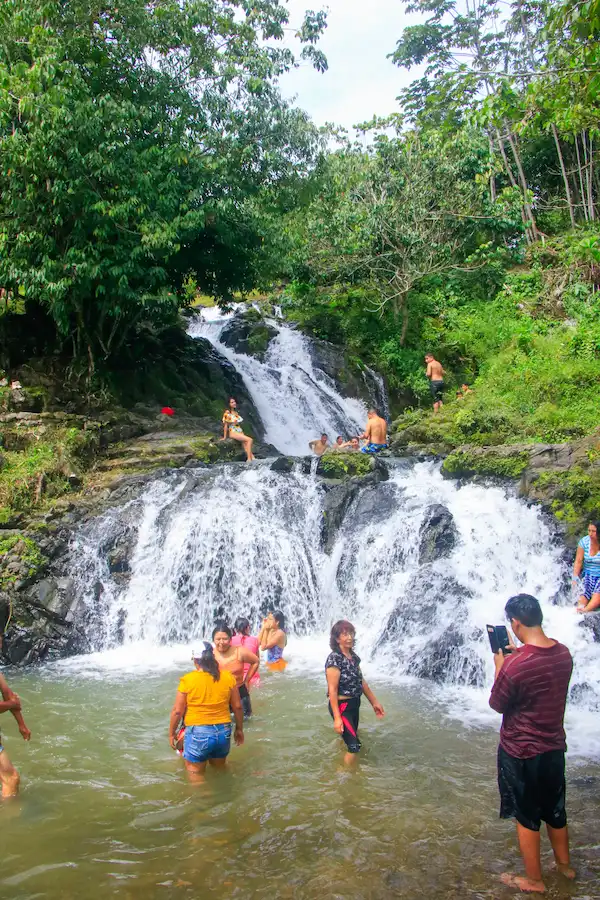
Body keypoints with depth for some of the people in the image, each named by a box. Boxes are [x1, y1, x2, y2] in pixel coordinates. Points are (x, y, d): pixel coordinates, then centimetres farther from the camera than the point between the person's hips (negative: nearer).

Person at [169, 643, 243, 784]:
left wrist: (171, 733, 6)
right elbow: (237, 706, 2)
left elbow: (177, 711, -8)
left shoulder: (188, 680, -11)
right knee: (220, 769, 27)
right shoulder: (228, 677, -3)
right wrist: (239, 729, 16)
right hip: (223, 732, 4)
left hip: (198, 733, -4)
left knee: (196, 775, 14)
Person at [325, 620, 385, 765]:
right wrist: (337, 718, -25)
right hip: (342, 706, -8)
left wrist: (374, 702, 15)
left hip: (354, 704, 8)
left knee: (349, 739, 22)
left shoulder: (353, 656, 3)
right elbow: (332, 690, -22)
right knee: (354, 745, -8)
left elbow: (361, 681, 13)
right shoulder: (334, 659, -22)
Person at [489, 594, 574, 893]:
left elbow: (497, 704, -13)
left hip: (521, 751, -6)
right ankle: (564, 864, 44)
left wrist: (499, 666, -2)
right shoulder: (563, 654, -8)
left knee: (526, 816, 13)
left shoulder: (514, 666, -29)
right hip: (555, 747, 6)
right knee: (554, 810, 25)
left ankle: (534, 880, 29)